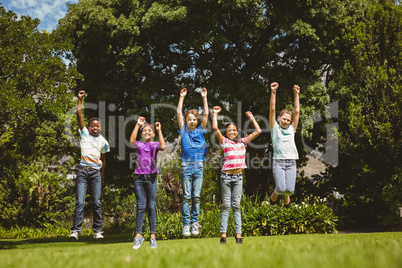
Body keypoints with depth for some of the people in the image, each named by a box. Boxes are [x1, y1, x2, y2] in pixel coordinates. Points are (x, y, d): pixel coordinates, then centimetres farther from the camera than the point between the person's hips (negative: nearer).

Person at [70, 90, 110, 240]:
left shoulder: (103, 142, 10)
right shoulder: (84, 133, 7)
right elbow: (79, 115, 0)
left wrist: (102, 175, 19)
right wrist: (80, 99, -5)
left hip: (96, 172, 2)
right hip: (82, 171, -1)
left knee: (97, 203, 0)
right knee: (80, 202, -7)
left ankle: (97, 230, 5)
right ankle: (76, 230, -8)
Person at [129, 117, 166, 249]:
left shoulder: (155, 145, 8)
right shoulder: (139, 145, 10)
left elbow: (163, 146, -15)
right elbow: (131, 141, -12)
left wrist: (159, 130, -11)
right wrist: (137, 125, -9)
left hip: (151, 178, -1)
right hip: (139, 178, 1)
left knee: (151, 207, 1)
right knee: (140, 207, -1)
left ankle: (152, 236, 5)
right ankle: (138, 235, 4)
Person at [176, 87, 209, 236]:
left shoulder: (200, 131, 11)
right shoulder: (184, 131, 8)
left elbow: (206, 114, 7)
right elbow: (179, 113, 5)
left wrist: (204, 98, 7)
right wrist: (182, 97, 6)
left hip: (199, 166, 1)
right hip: (186, 165, -1)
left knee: (196, 196, 3)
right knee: (186, 196, 0)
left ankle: (195, 222, 9)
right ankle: (186, 224, 1)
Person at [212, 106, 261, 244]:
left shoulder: (243, 142, 13)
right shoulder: (224, 142, 4)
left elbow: (258, 131, 14)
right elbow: (215, 128, -7)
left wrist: (251, 117, 19)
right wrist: (215, 114, 2)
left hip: (238, 176, 2)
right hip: (226, 175, -2)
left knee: (236, 205, 4)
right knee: (226, 205, 0)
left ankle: (238, 234, 2)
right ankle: (223, 234, -1)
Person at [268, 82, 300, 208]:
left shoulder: (291, 129, 17)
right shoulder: (275, 128, 9)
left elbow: (297, 111, 13)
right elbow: (272, 110, 0)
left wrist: (296, 94, 9)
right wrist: (273, 92, -7)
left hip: (291, 162, 3)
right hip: (278, 161, -3)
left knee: (290, 190, -10)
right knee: (281, 189, -16)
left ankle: (286, 196, 27)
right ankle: (275, 194, 20)